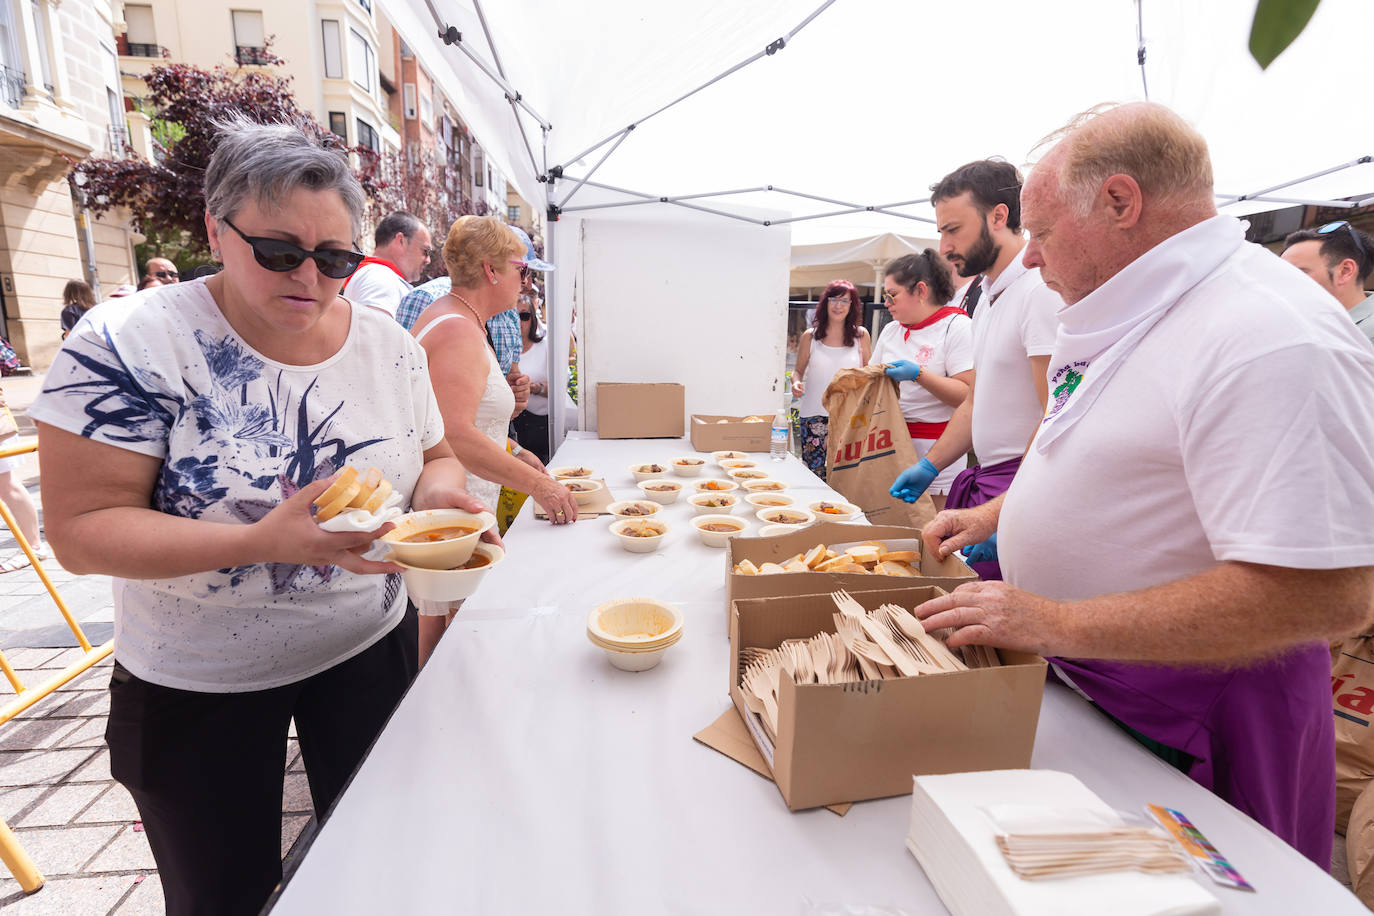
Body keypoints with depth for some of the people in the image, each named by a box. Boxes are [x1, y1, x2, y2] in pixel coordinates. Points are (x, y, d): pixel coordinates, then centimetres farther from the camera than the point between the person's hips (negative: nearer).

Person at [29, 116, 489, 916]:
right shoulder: (129, 342, -17)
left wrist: (438, 493, -18)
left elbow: (435, 457, 5)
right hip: (197, 684, -2)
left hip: (367, 649, 3)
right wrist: (260, 541, -33)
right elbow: (81, 529, -18)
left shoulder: (390, 343, -5)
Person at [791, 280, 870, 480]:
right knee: (814, 473, -1)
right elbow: (798, 370, 13)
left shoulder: (861, 335, 7)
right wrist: (796, 383, -9)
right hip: (814, 415, 0)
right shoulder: (810, 336, 6)